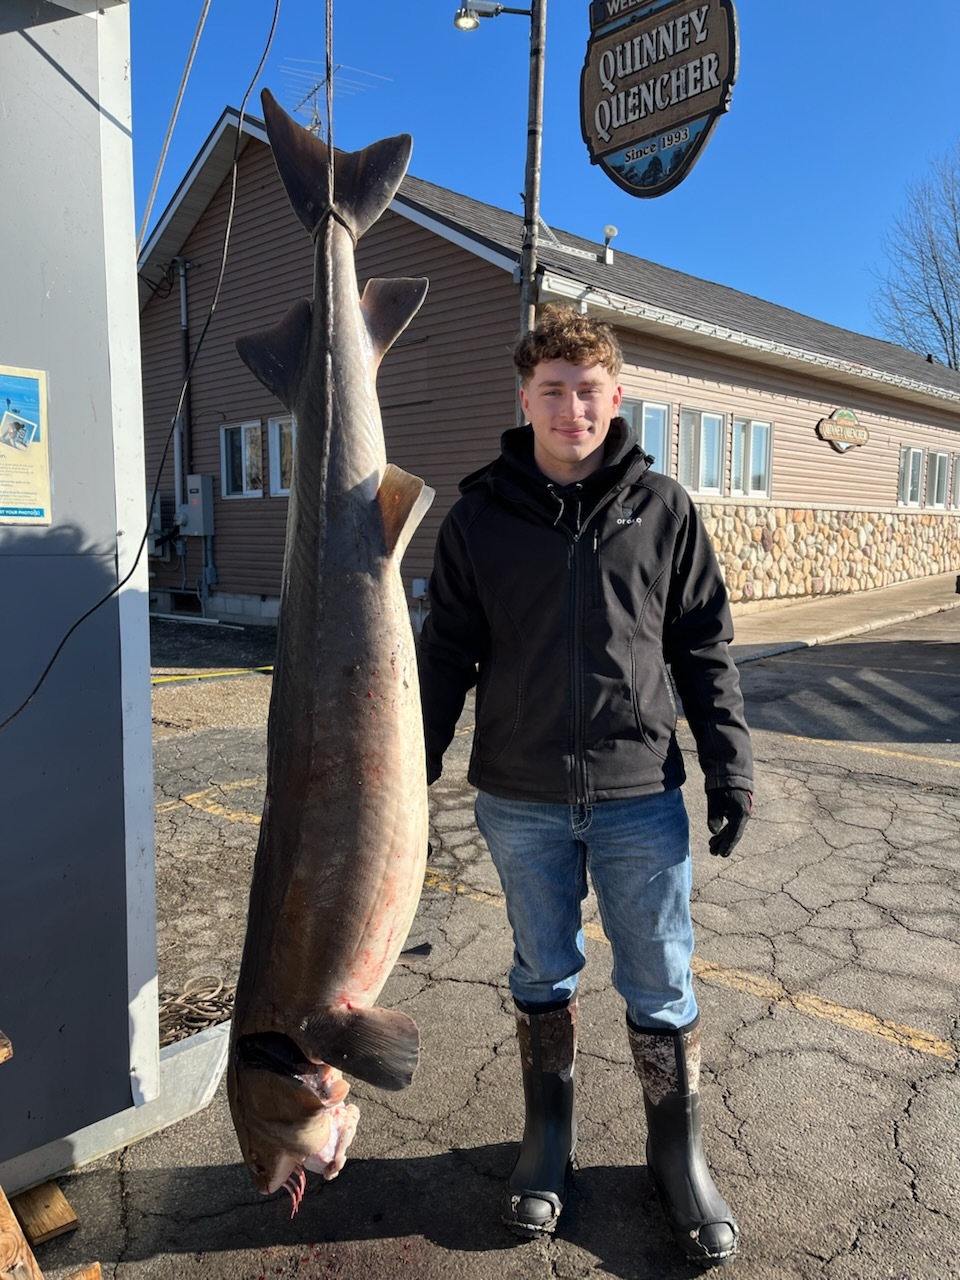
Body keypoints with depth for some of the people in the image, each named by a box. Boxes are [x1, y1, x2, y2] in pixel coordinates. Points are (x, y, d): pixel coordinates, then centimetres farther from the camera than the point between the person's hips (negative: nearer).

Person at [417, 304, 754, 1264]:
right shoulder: (479, 517, -1)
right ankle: (546, 1138, 39)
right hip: (521, 802, 1)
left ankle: (678, 1155, 34)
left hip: (641, 797, 0)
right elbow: (445, 656, 3)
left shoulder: (662, 508, 0)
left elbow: (704, 646, 4)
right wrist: (409, 779, 1)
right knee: (542, 978, 17)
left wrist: (730, 765, -1)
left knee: (661, 989, 12)